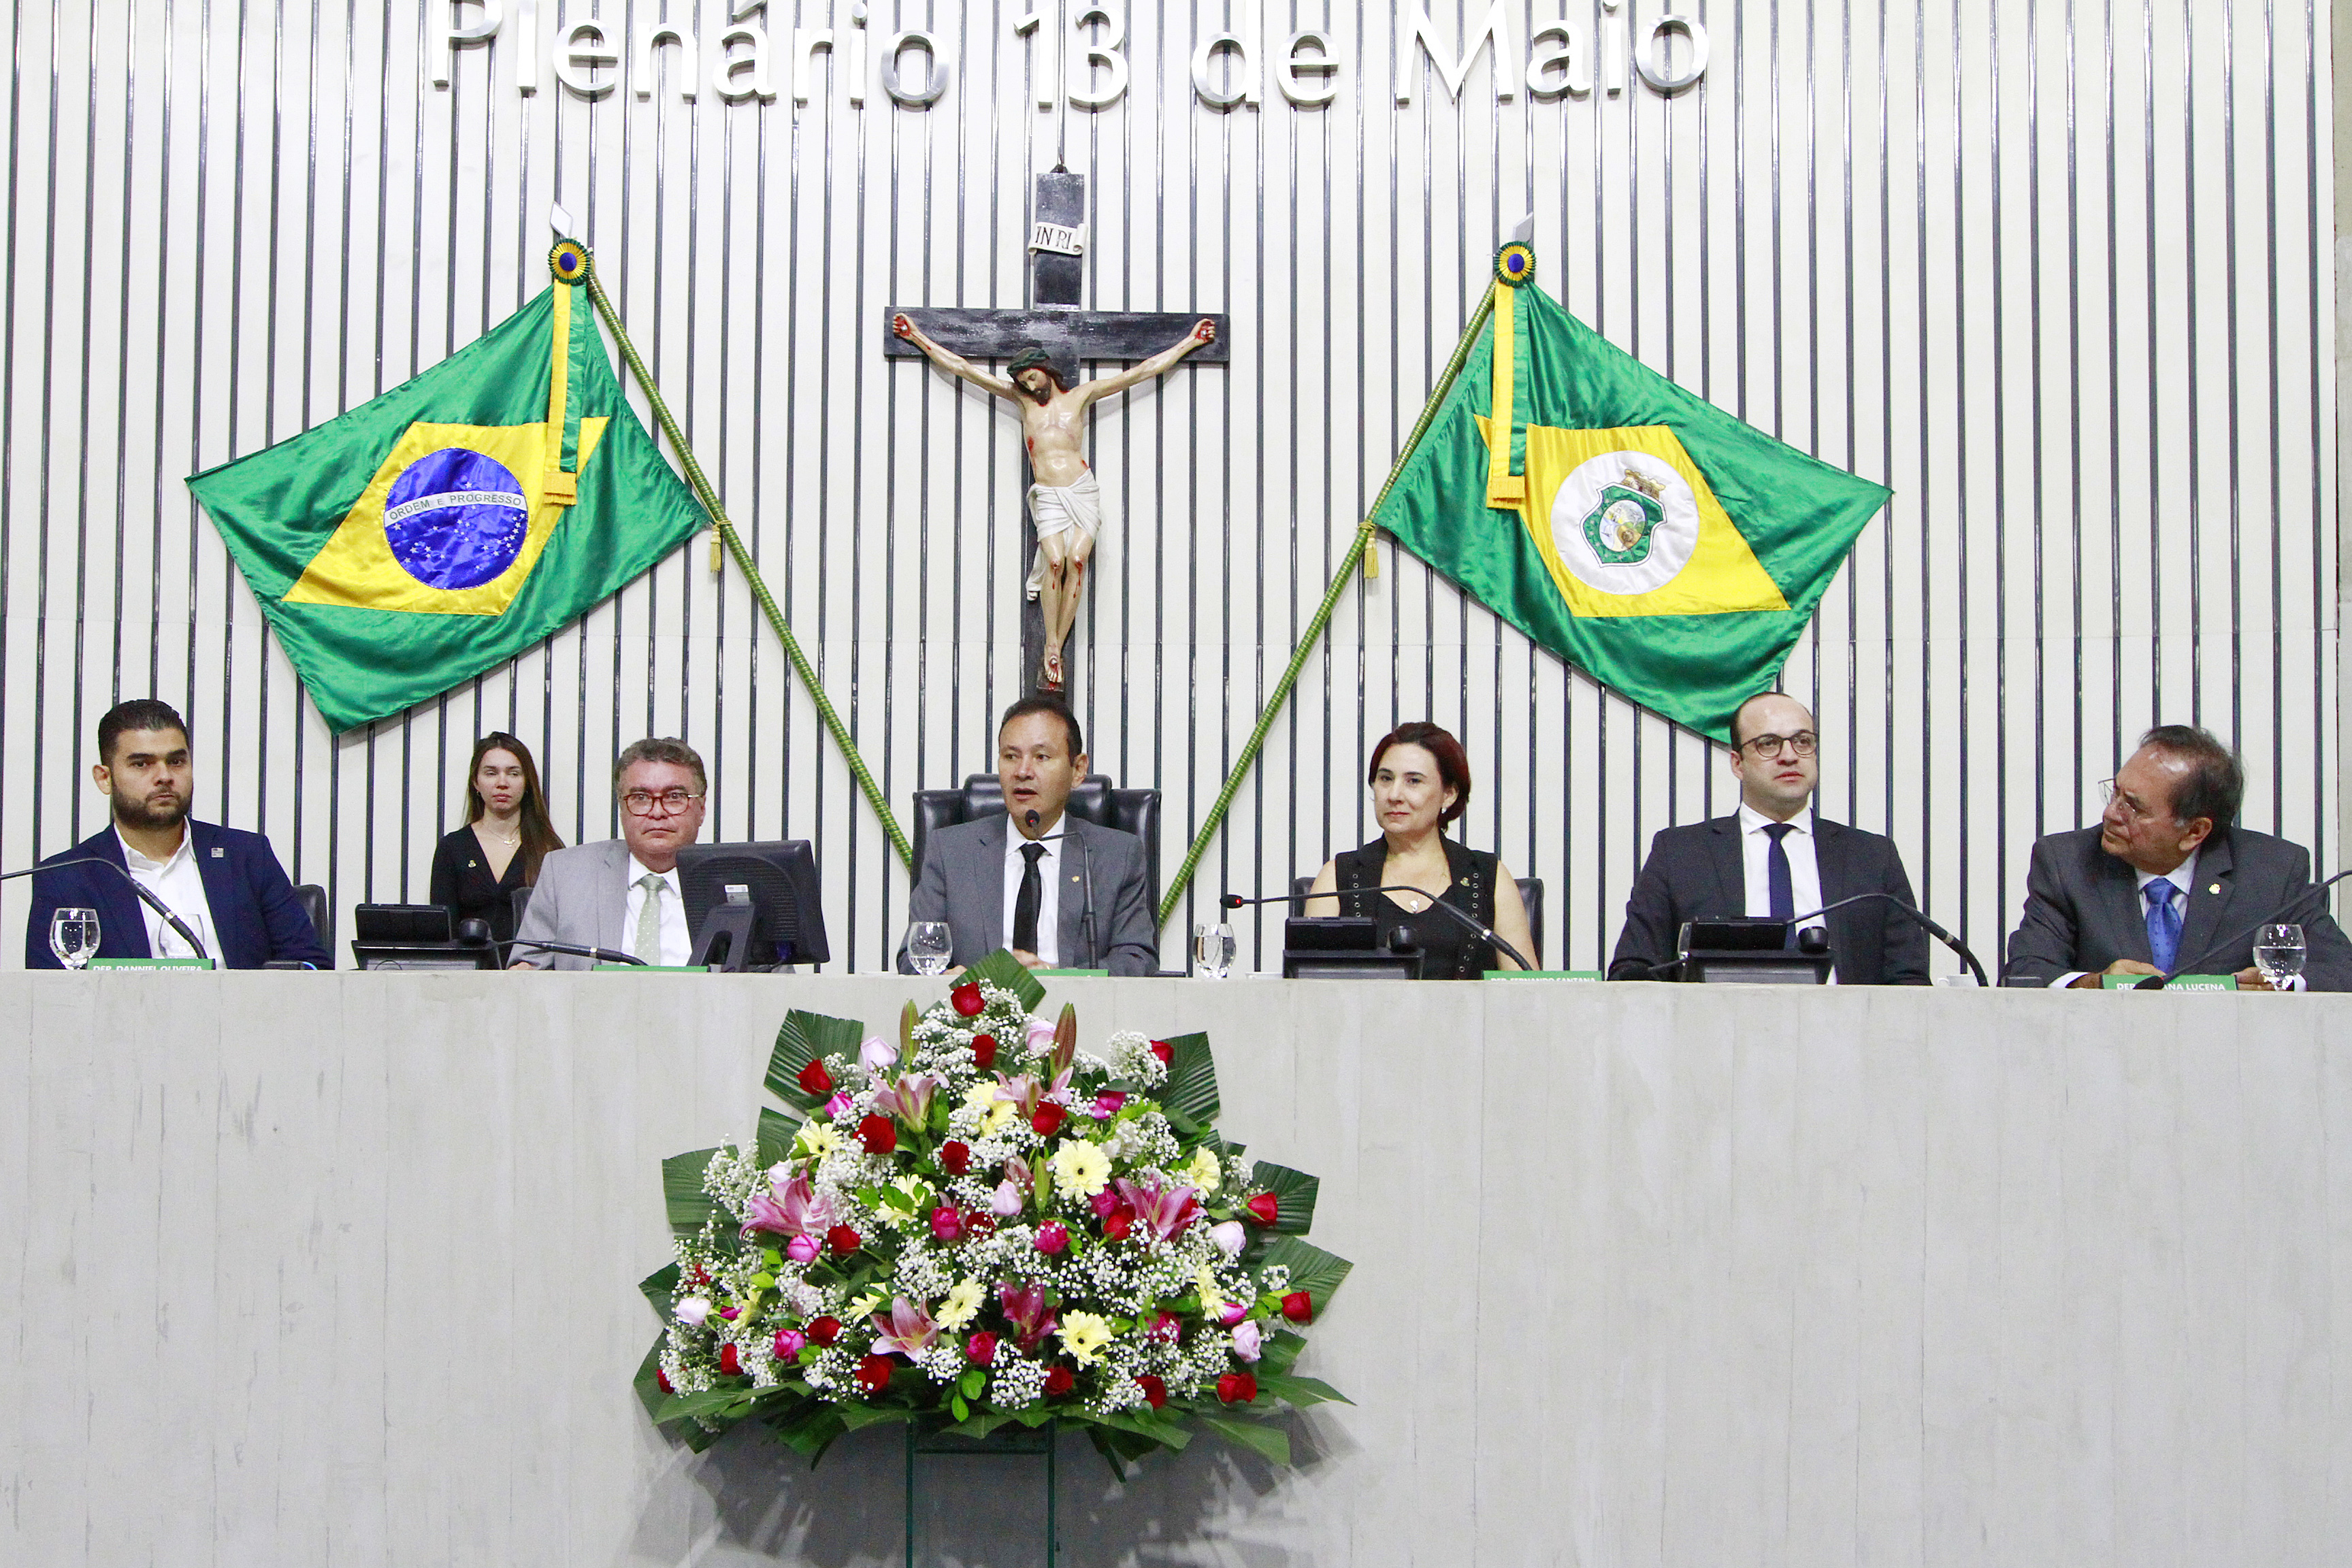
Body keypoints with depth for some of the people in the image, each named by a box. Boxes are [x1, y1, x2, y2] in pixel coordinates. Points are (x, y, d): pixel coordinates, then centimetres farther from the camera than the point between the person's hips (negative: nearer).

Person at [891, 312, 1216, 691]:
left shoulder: (1080, 395, 13)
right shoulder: (1023, 399, 16)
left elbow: (1144, 371, 15)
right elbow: (963, 368, 18)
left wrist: (1190, 341, 16)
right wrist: (919, 338, 18)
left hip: (1083, 489, 0)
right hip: (1047, 496, 0)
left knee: (1076, 560, -18)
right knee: (1054, 560, -20)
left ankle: (1056, 649, -13)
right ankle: (1051, 649, -15)